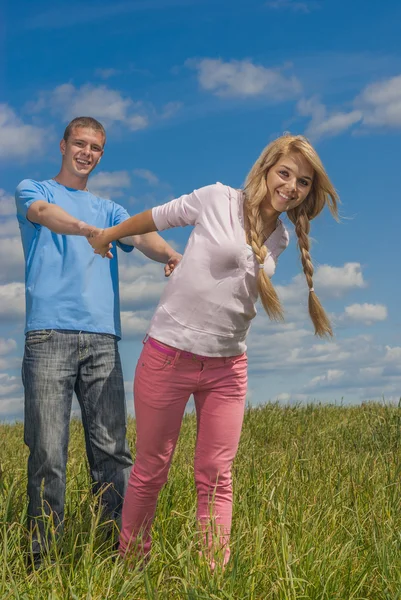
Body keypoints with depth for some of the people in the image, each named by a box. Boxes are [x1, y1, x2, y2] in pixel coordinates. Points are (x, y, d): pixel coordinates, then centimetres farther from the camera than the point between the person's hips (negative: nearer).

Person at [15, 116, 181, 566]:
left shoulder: (108, 209, 26)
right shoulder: (33, 190, 16)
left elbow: (140, 235, 5)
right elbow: (45, 214, -9)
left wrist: (170, 253, -20)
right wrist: (89, 230, -32)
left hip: (101, 338, 3)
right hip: (49, 334, -3)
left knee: (112, 448, -3)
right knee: (47, 451, -6)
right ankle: (43, 554, -1)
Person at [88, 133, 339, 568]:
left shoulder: (281, 241, 9)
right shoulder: (219, 200, -6)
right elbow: (158, 217, 9)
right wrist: (109, 234, 19)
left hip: (227, 366, 4)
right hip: (169, 354, -4)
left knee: (216, 478, 3)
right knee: (150, 472, 4)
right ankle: (130, 561, 20)